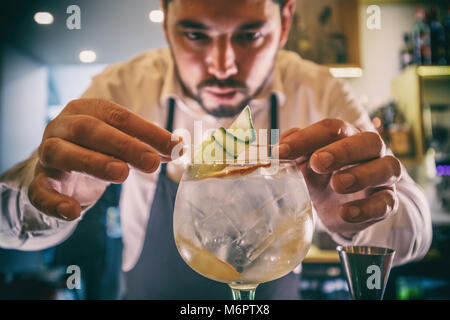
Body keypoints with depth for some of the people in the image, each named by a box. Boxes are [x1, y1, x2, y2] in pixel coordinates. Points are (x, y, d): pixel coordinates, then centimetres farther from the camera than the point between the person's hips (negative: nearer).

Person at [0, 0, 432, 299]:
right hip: (148, 293, 0)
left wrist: (355, 221, -35)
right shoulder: (124, 88, -13)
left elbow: (415, 232, -13)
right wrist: (47, 203, -36)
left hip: (274, 293, 1)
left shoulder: (319, 93, -11)